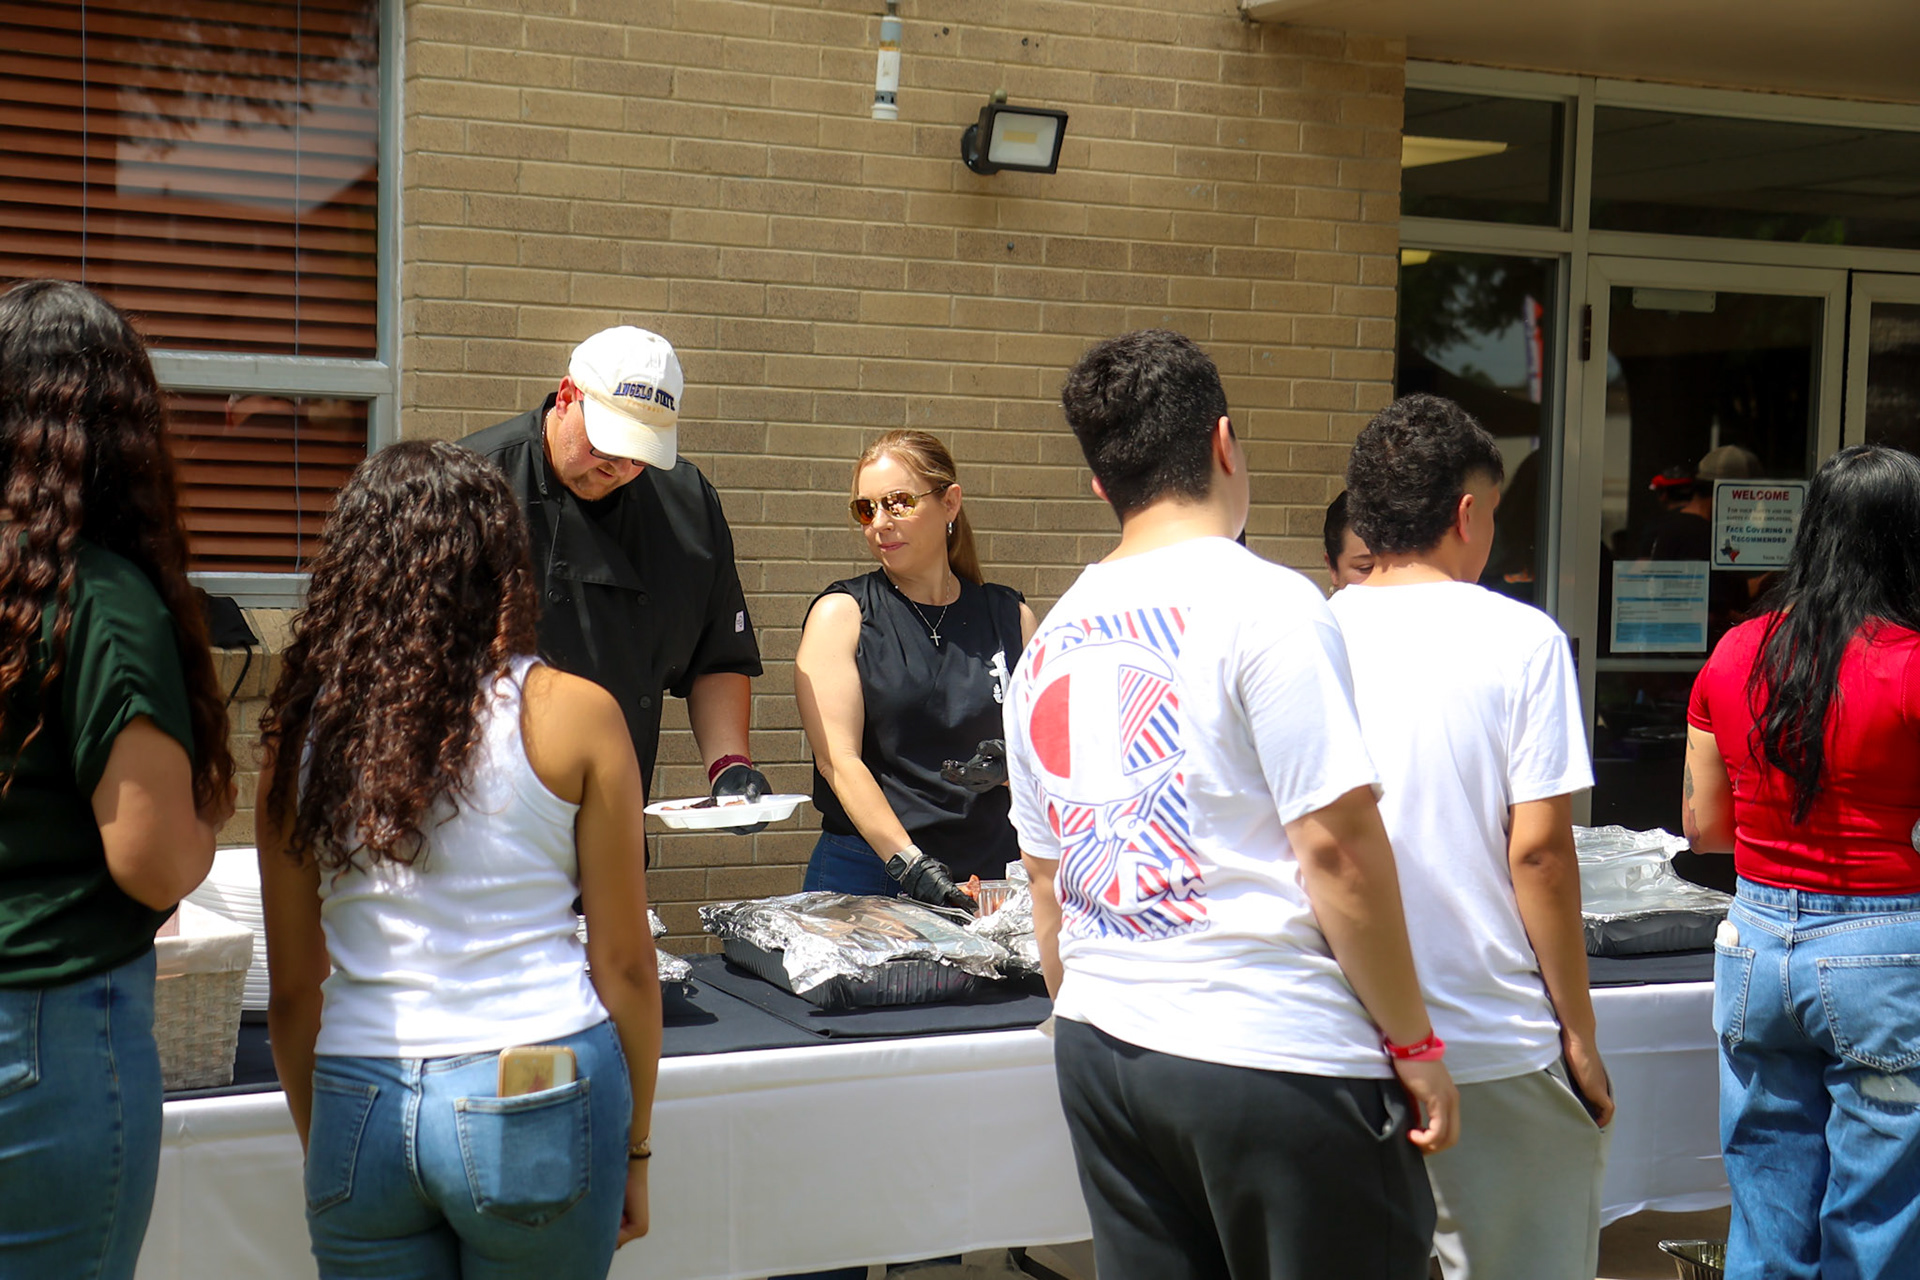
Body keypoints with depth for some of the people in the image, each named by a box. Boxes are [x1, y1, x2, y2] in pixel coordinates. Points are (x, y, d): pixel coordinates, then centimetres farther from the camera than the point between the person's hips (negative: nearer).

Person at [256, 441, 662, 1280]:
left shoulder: (303, 725, 3)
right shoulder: (572, 715, -4)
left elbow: (291, 990, 8)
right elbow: (624, 962, -2)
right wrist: (634, 1147, 10)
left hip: (358, 1103, 2)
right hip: (538, 1098, -2)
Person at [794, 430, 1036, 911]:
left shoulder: (1009, 616, 9)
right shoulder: (841, 613, 0)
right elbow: (838, 760, -10)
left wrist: (1009, 765, -10)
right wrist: (911, 866, -20)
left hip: (991, 876, 2)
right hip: (867, 872, -2)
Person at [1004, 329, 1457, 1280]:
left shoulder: (1050, 643, 9)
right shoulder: (1264, 604, -11)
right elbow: (1338, 848, -14)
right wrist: (1413, 1042, -6)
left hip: (1098, 1050, 7)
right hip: (1275, 1058, -6)